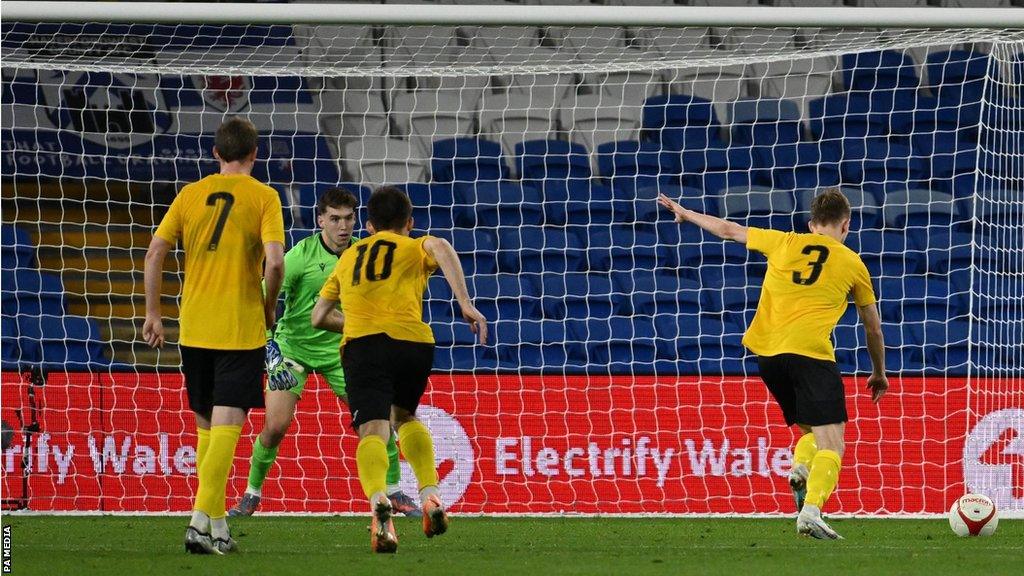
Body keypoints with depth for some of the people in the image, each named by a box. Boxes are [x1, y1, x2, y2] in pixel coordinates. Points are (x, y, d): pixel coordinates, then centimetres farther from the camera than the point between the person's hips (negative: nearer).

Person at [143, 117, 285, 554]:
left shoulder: (191, 194, 7)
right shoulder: (263, 197, -3)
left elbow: (154, 253, 2)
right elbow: (274, 260, -15)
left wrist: (153, 314, 9)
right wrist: (269, 306, 3)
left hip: (195, 327, 4)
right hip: (241, 328, -4)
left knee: (207, 427, 15)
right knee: (225, 427, -6)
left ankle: (217, 525, 19)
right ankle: (200, 522, -19)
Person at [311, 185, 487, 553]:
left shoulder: (349, 257, 31)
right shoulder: (416, 248, 23)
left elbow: (319, 318, 32)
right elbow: (440, 246, -3)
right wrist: (466, 304, -10)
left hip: (361, 344, 0)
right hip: (413, 340, 0)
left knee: (373, 432, -14)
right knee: (405, 416, 28)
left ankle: (379, 502, -44)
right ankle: (430, 497, 10)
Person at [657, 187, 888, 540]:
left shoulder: (784, 243, 18)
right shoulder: (852, 264, 14)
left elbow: (728, 230, 30)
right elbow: (873, 328, 24)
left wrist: (684, 213, 46)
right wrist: (879, 373, 39)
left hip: (766, 352, 4)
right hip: (810, 351, -4)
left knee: (812, 430, 22)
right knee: (831, 443, -6)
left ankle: (800, 469, -8)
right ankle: (811, 511, -28)